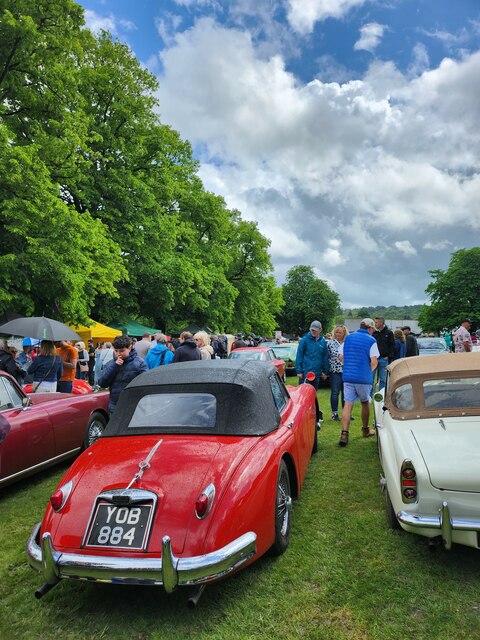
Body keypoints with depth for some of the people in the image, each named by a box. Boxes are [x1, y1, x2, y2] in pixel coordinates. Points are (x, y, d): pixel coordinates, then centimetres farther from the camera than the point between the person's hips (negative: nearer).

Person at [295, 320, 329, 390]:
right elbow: (299, 356, -6)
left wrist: (325, 371, 11)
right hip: (305, 372, -4)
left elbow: (325, 357, 12)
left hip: (317, 373, 4)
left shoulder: (323, 341, 7)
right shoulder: (305, 340, -6)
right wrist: (299, 371, -10)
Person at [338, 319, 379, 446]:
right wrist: (370, 370, 6)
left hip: (348, 376, 3)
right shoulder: (371, 340, -6)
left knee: (347, 404, 2)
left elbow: (341, 356, 8)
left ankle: (344, 434, -9)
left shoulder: (348, 337, 7)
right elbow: (374, 362, -13)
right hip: (364, 378, -2)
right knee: (365, 403, 18)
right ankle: (365, 430, 34)